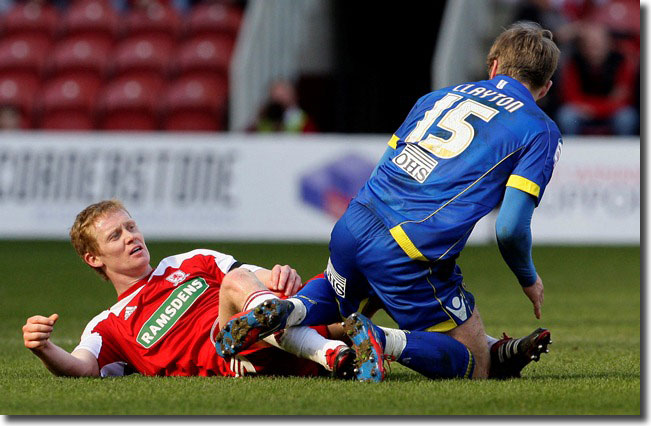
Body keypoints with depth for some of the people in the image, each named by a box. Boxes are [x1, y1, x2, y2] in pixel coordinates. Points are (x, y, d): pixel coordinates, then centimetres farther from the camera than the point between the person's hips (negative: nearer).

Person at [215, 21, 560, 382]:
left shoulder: (439, 97, 22)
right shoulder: (541, 131, 4)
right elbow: (510, 228, -6)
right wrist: (529, 280, 14)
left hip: (353, 226, 6)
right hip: (413, 259, -6)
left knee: (336, 297, 38)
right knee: (475, 369, 5)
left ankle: (283, 310, 3)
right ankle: (382, 340, -21)